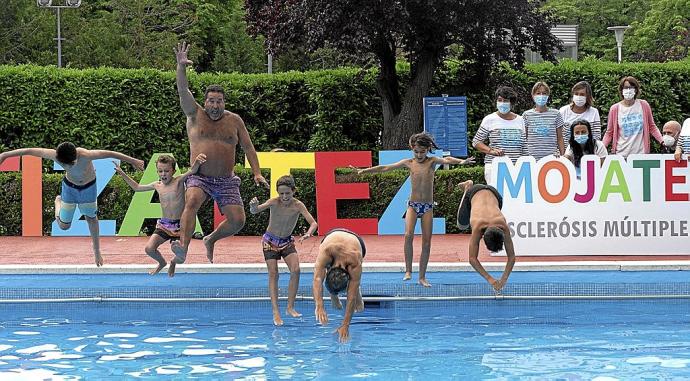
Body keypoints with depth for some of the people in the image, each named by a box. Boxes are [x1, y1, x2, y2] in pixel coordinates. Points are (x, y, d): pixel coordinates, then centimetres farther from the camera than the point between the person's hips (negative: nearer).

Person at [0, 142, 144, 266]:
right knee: (64, 225, 7)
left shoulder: (86, 155, -41)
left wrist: (133, 161, -24)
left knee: (91, 218, 16)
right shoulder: (55, 155, -34)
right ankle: (59, 202, 39)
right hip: (69, 187, 1)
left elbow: (110, 154, -31)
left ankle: (97, 252, 37)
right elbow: (30, 151, -22)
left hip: (88, 187, -1)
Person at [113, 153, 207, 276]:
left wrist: (197, 162, -49)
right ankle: (162, 263, 22)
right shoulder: (157, 185, 5)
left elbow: (192, 171, -27)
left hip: (179, 225, -4)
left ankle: (173, 262, 33)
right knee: (149, 249, -12)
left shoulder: (178, 181, -8)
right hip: (163, 225, 4)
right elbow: (137, 187, 21)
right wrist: (122, 174, 18)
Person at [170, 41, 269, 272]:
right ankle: (182, 248, -45)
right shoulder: (195, 115, 2)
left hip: (226, 180, 3)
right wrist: (181, 67, -28)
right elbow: (183, 91, -12)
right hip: (199, 177, -3)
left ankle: (211, 240, 24)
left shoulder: (234, 121, 7)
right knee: (192, 201, -33)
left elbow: (248, 147, 8)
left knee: (237, 220, -7)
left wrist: (257, 173, -3)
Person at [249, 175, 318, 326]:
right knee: (273, 274, -9)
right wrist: (254, 206, -58)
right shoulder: (274, 202, -22)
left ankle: (290, 307, -5)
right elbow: (254, 211, -34)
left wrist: (308, 234, -48)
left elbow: (313, 223, -26)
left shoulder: (298, 206, -20)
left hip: (287, 242, 1)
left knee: (296, 270, -15)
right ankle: (276, 312, -11)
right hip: (270, 241, -1)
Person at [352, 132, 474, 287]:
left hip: (428, 206, 0)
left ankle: (422, 277, 9)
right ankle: (408, 270, -10)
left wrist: (460, 161, -42)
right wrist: (364, 171, 2)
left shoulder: (432, 161, -2)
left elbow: (446, 160, -22)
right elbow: (385, 168, 4)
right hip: (413, 205, 0)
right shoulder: (409, 163, 2)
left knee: (426, 242, 1)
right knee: (408, 235, -21)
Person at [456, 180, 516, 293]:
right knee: (462, 225, 23)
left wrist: (504, 279, -40)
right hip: (474, 193, -1)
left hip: (494, 194, 1)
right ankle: (467, 187, 36)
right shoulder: (477, 227, -45)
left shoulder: (503, 227, -40)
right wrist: (489, 279, -49)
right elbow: (472, 258, -41)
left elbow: (512, 257, -30)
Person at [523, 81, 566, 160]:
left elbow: (560, 138, 9)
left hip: (551, 157, 0)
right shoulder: (526, 115, 6)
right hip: (531, 158, 0)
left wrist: (562, 156, 3)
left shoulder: (555, 114, 7)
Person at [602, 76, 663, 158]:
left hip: (641, 153, 0)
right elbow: (609, 133, 6)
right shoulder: (615, 109, 1)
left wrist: (662, 141, -2)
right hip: (621, 154, 0)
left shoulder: (644, 105, 3)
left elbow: (652, 127, 11)